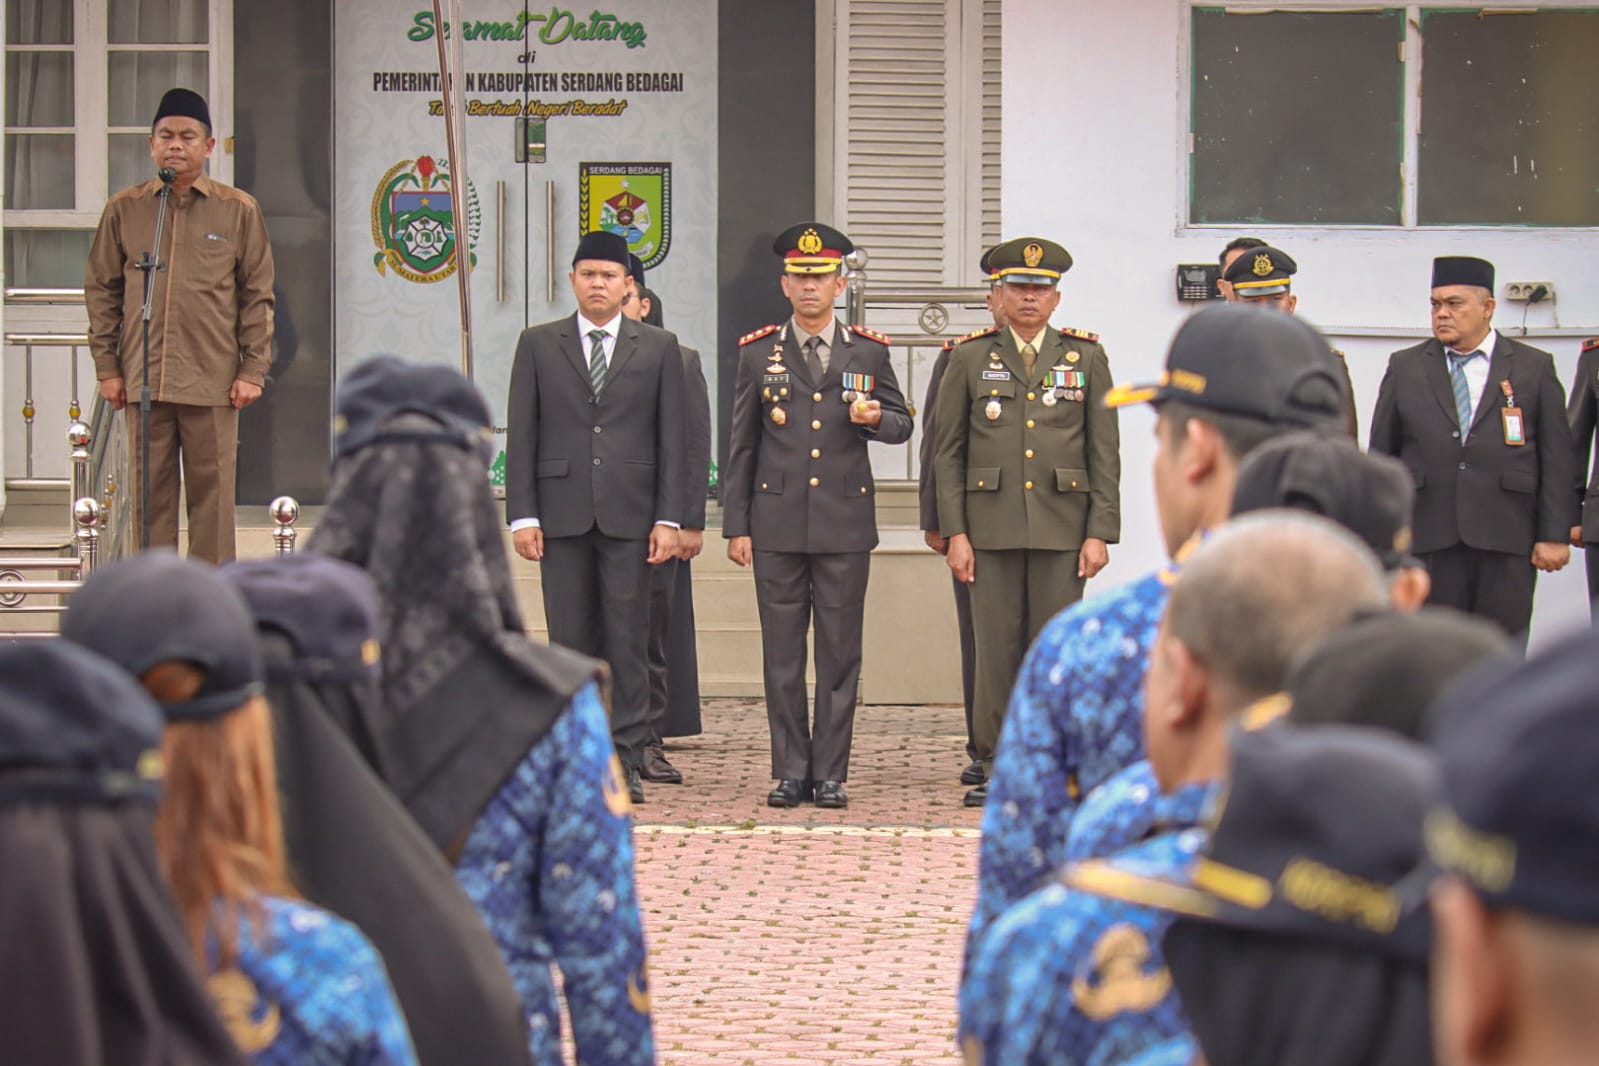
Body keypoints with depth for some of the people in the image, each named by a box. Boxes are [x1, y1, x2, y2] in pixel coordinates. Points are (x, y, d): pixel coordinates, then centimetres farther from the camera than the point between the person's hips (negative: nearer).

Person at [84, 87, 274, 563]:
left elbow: (258, 296, 5)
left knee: (212, 493, 1)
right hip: (142, 380, 1)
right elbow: (101, 291, 11)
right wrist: (107, 366, 5)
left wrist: (253, 369, -1)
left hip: (213, 382, -1)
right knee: (149, 493, 5)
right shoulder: (124, 210, 7)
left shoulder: (239, 210, 5)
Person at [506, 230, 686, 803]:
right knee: (571, 642, 3)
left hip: (630, 514, -1)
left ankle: (626, 761, 2)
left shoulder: (659, 348, 9)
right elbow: (522, 436, 6)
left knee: (628, 642, -2)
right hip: (561, 514, 1)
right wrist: (522, 514, -2)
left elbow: (672, 438, 6)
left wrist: (669, 518, -2)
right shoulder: (538, 345, 9)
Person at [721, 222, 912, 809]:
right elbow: (740, 446, 8)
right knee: (782, 654, 2)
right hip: (777, 524, 0)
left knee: (840, 653, 1)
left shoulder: (868, 352, 7)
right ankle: (790, 772, 9)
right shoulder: (757, 353, 7)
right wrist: (735, 526, 3)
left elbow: (902, 424, 13)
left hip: (845, 523, 0)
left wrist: (874, 418, -12)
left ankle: (831, 774, 7)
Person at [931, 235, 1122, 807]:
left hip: (1062, 528, 0)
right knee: (996, 651, 1)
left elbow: (1105, 453, 6)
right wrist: (954, 532, -2)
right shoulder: (970, 358, 7)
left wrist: (1100, 533, -2)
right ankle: (996, 768, 8)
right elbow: (947, 451, 6)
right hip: (992, 528, 0)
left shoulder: (1087, 358, 8)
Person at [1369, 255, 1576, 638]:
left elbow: (1557, 459, 4)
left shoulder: (1534, 368, 7)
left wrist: (1555, 535, -3)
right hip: (1428, 541, 1)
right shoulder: (1405, 368, 11)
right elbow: (1381, 456, 11)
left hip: (1506, 543, -1)